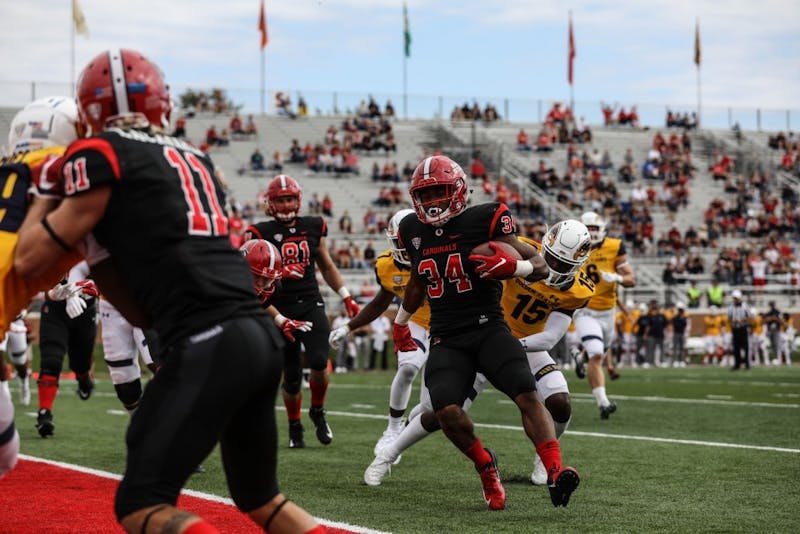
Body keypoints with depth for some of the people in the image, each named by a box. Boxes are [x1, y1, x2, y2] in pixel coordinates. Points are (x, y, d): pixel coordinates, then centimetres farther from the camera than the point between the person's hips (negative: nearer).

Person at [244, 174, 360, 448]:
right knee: (291, 376, 1)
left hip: (311, 304, 2)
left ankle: (318, 411, 11)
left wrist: (347, 297, 14)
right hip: (280, 310, -2)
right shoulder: (260, 232, -1)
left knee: (319, 363, -18)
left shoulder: (313, 227, 9)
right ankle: (294, 426, 24)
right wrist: (279, 273, -24)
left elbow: (327, 267, 20)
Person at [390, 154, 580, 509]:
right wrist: (400, 322, 42)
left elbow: (541, 267, 0)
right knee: (446, 410, -21)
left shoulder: (483, 220, -4)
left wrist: (513, 266, -22)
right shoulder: (413, 231, 11)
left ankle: (555, 472, -31)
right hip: (446, 341, 3)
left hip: (488, 329, -3)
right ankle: (485, 465, 5)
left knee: (526, 394, -25)